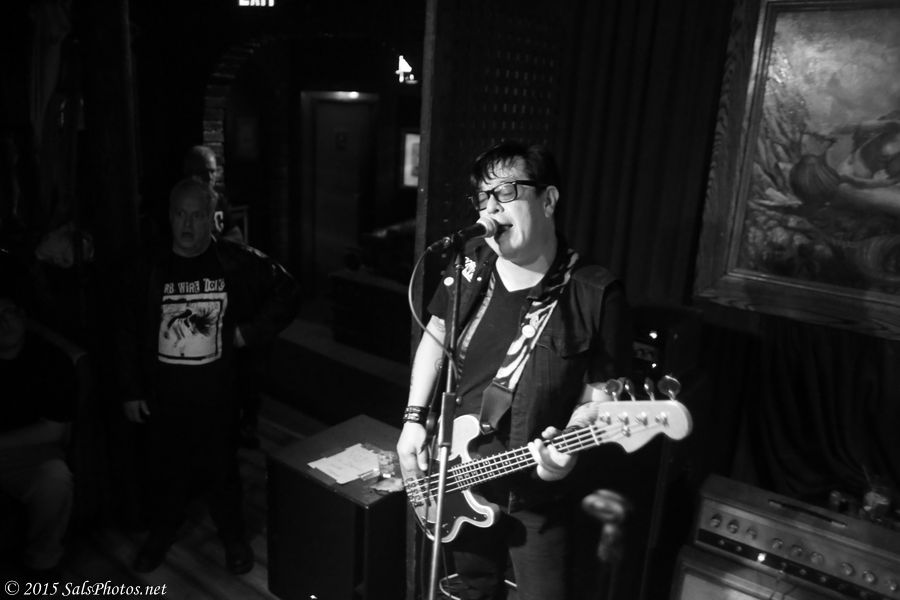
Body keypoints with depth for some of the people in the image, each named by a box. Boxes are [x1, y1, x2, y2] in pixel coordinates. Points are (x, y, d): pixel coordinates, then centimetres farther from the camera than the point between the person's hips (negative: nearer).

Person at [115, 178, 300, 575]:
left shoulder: (238, 264, -8)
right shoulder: (149, 270, -2)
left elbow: (287, 293, 0)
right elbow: (127, 334, 4)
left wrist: (250, 331, -9)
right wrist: (131, 392, 4)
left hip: (218, 396, -2)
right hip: (162, 397, 2)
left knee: (221, 469, 12)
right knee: (165, 468, 18)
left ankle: (233, 537, 34)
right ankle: (161, 532, 44)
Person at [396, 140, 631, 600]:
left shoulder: (596, 294, -17)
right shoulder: (470, 265, -4)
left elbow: (598, 397, -11)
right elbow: (435, 339, 8)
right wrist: (414, 419, 1)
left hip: (539, 499, -4)